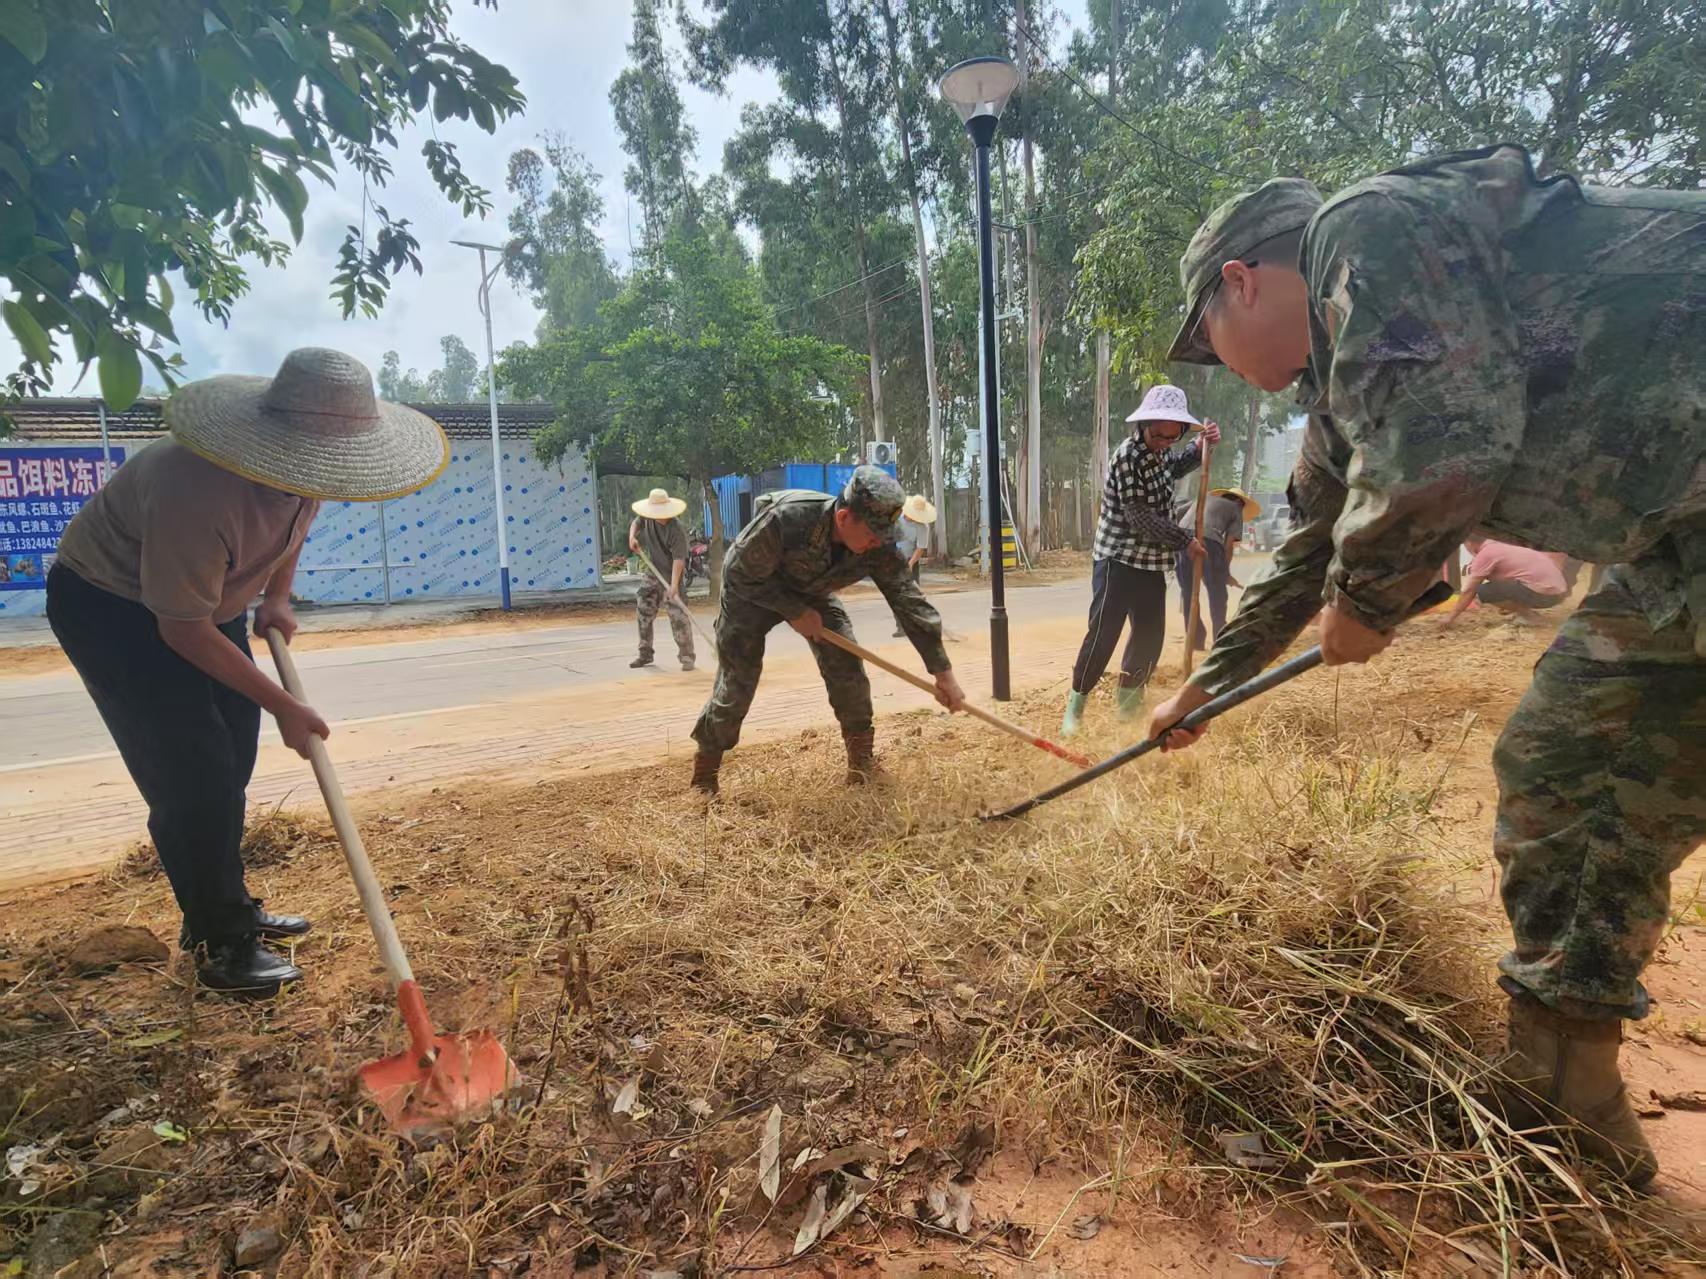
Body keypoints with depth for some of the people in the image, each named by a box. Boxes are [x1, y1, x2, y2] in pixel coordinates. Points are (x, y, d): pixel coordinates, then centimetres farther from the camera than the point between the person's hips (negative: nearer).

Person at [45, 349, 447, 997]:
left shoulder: (302, 470, -15)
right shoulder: (196, 489, -39)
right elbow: (182, 629, -30)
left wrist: (276, 598, -2)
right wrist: (283, 706, -26)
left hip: (204, 591, 8)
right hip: (108, 604, -8)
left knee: (229, 763, 12)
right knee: (191, 775, -12)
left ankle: (226, 907, 29)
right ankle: (220, 945, 2)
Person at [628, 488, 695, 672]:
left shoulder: (676, 532, -23)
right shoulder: (647, 519, -5)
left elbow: (678, 559, -28)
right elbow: (636, 522, 19)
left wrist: (674, 584, -36)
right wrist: (632, 536, -3)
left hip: (670, 576, -6)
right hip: (651, 574, 6)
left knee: (678, 616, -11)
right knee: (643, 613, 10)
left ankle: (687, 657, -4)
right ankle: (645, 654, 23)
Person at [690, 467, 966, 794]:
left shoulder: (876, 546, -27)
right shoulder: (786, 519, -41)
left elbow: (910, 602, -23)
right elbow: (742, 576, -27)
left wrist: (942, 671, -23)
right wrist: (795, 611, -26)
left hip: (810, 592, 4)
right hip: (750, 590, -4)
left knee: (845, 662, -9)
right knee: (737, 681, -7)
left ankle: (862, 754, 8)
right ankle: (704, 774, 10)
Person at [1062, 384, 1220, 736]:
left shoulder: (1158, 450, 6)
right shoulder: (1127, 457, -19)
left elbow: (1178, 465, 30)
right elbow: (1140, 518, -21)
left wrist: (1202, 446, 10)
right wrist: (1185, 542, -12)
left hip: (1152, 562, 8)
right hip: (1117, 560, -8)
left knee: (1151, 634, 12)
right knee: (1103, 633, -8)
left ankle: (1128, 701, 25)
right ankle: (1075, 706, 0)